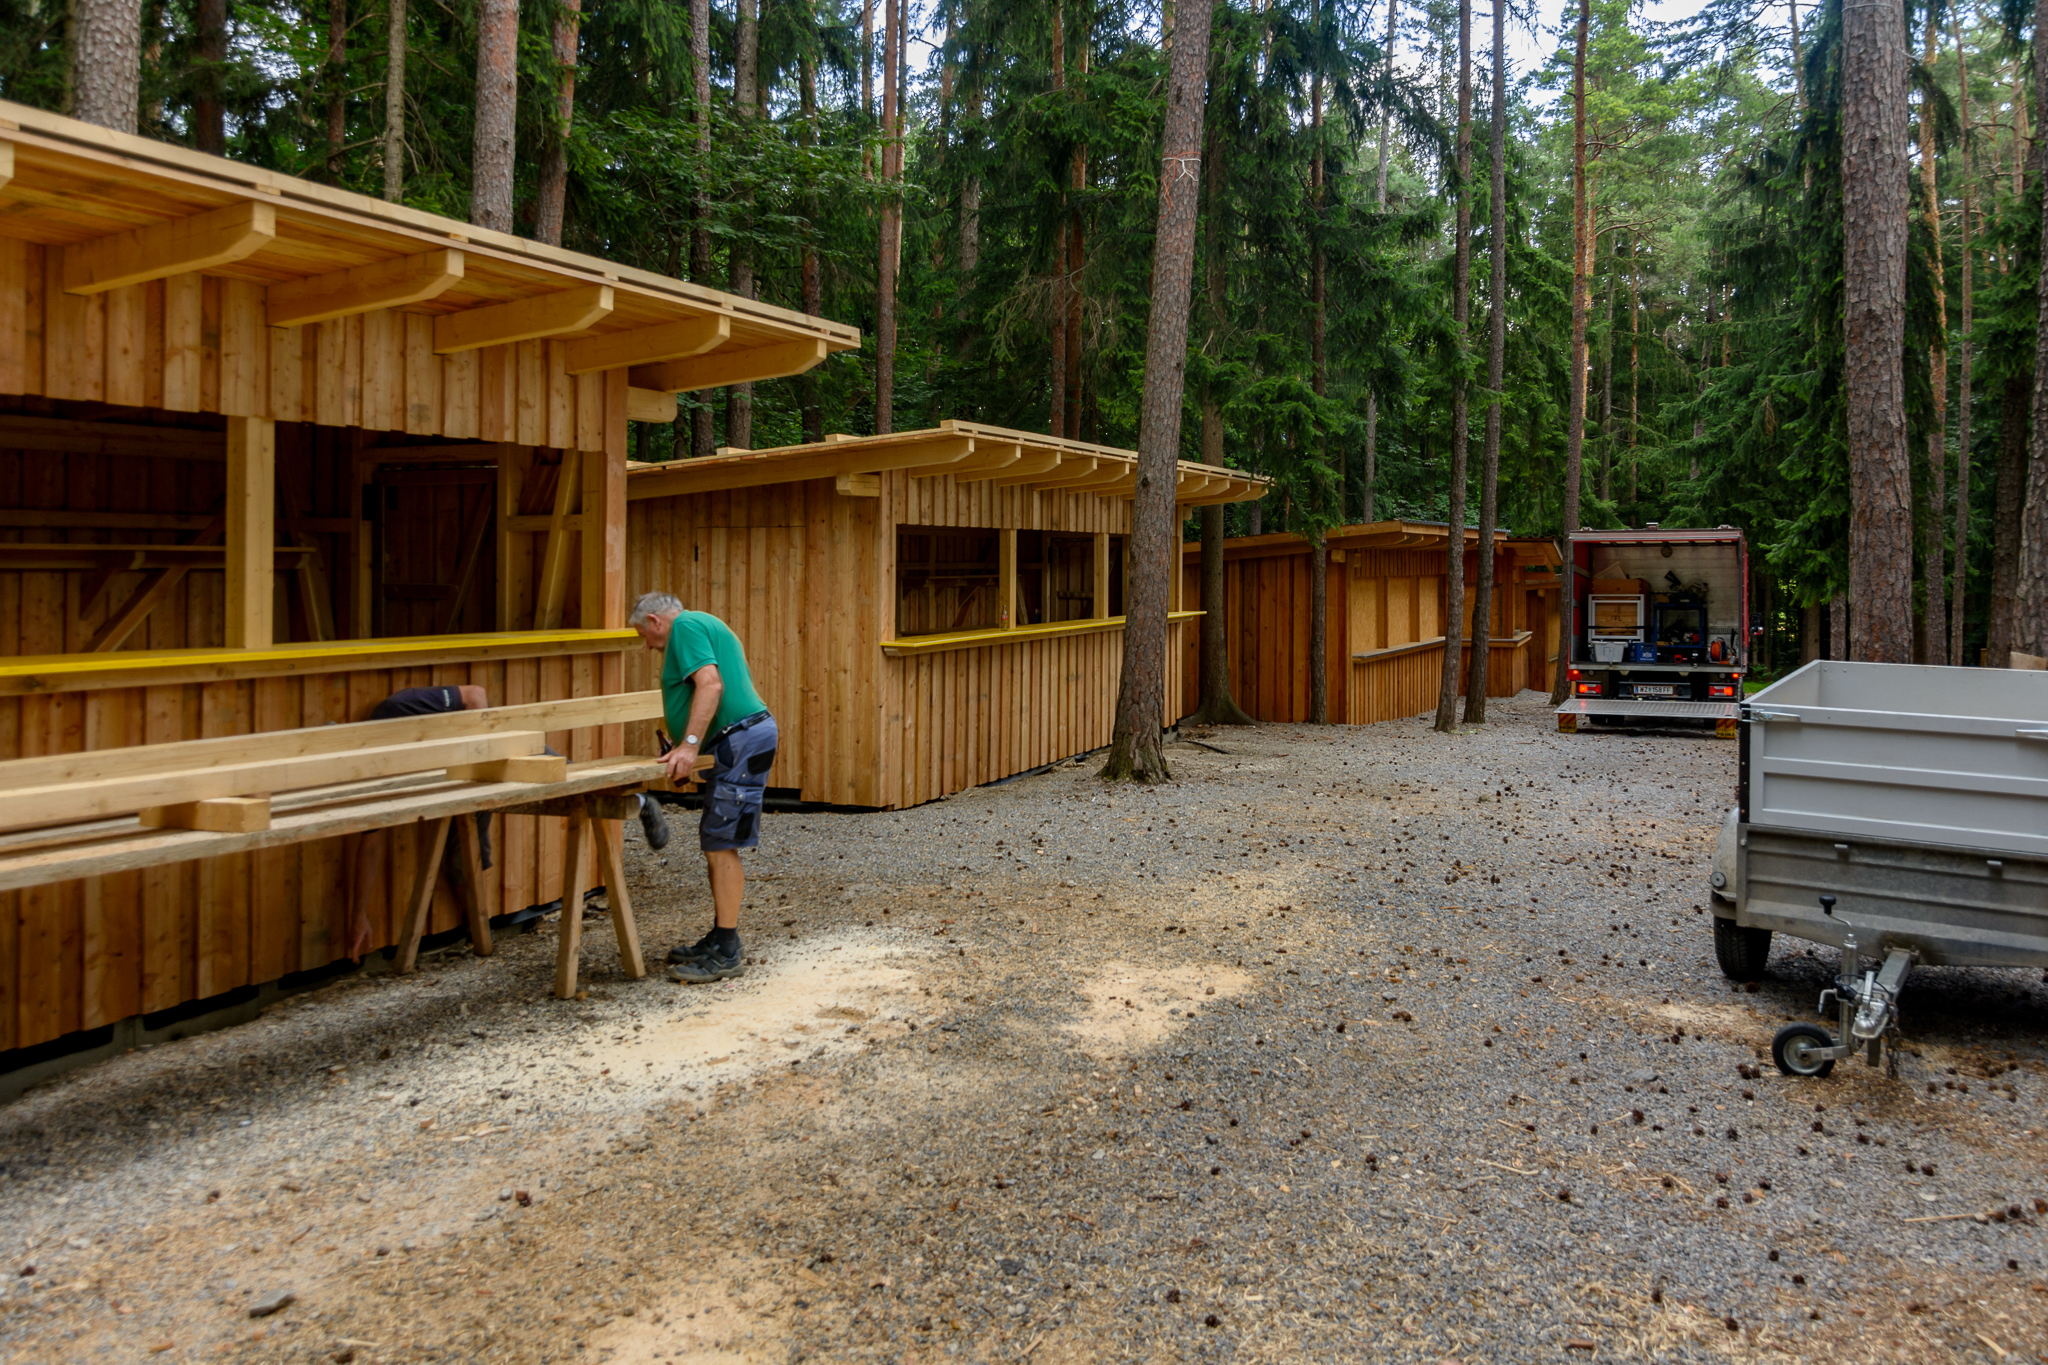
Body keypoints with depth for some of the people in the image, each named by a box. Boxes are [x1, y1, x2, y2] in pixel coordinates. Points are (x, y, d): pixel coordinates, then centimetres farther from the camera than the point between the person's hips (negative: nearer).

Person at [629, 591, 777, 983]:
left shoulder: (685, 625, -5)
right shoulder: (704, 626, 26)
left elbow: (710, 684, -21)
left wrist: (690, 744, -25)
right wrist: (686, 752, 22)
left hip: (740, 741, -11)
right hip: (738, 742, 11)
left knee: (720, 846, -9)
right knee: (718, 845, 14)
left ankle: (726, 954, -6)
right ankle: (719, 940, 21)